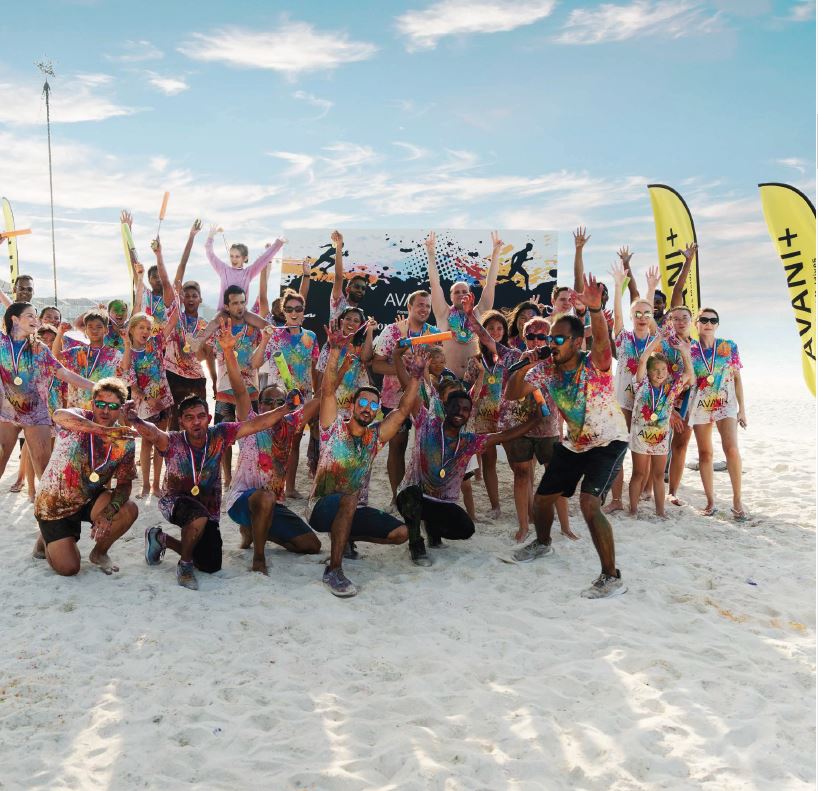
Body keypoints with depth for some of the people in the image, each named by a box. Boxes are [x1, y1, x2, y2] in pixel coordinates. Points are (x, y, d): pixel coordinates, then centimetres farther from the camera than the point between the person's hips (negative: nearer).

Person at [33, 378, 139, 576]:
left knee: (129, 510, -23)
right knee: (68, 568, -13)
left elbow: (124, 484, -11)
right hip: (53, 505, -3)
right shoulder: (79, 418, -20)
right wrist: (105, 431, -57)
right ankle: (46, 540, 22)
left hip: (88, 500, 3)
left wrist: (107, 514, -31)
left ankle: (99, 552, 7)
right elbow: (59, 415, -44)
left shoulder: (125, 442, -10)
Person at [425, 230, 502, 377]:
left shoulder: (478, 314, 11)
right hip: (449, 376, -1)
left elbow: (490, 284, 8)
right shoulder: (444, 314, 8)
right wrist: (431, 253, -3)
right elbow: (434, 284, 2)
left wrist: (496, 253, 4)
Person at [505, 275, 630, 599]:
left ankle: (612, 577, -14)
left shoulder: (594, 364, -24)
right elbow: (511, 394, -7)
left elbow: (602, 339, -45)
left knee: (589, 503, -26)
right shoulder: (545, 370, -8)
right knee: (541, 499, 14)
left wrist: (595, 309, -65)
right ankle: (543, 543, 48)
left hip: (609, 442, -6)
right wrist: (525, 366, -25)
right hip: (574, 444, 7)